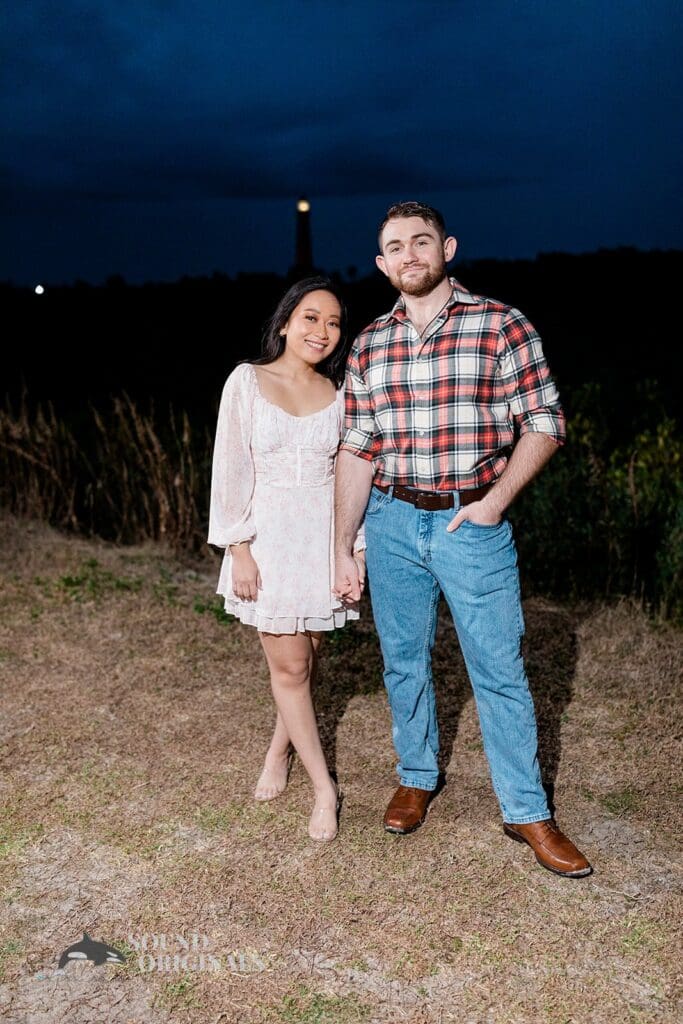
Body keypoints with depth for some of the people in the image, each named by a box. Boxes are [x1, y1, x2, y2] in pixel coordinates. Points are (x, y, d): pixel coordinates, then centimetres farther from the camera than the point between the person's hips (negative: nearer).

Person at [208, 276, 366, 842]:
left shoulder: (340, 392, 4)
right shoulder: (248, 381, -4)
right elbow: (231, 470, -5)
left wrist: (356, 549, 4)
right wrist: (238, 548, -9)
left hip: (325, 536, 3)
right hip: (269, 536, -2)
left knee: (307, 656, 12)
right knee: (289, 665, 1)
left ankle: (280, 748, 39)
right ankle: (324, 788, 15)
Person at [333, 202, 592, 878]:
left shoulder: (502, 326, -4)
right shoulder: (368, 345, 6)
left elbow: (545, 423, -2)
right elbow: (356, 449, 6)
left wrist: (495, 500, -13)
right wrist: (342, 550, 4)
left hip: (473, 523, -3)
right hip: (392, 522, 3)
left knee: (499, 669, 3)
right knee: (404, 662, 14)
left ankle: (526, 813, 19)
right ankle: (416, 779, 36)